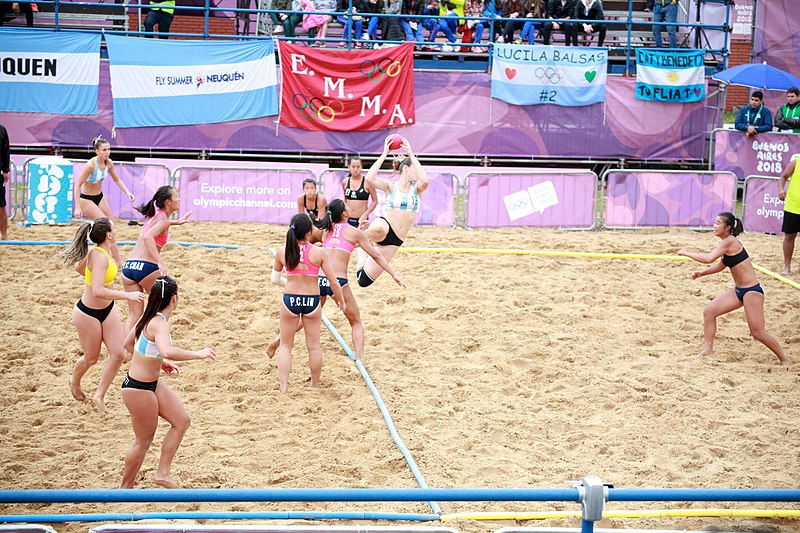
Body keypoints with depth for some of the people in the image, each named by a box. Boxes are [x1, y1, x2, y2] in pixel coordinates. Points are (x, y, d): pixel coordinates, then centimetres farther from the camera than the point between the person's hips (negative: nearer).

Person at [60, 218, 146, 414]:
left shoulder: (97, 251, -3)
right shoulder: (100, 257, -31)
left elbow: (79, 267, 16)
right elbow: (98, 291, -41)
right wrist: (127, 295, -38)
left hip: (107, 310, 8)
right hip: (88, 314, -8)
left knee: (118, 354, 1)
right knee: (91, 358, 13)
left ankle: (99, 396, 14)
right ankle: (75, 383, 45)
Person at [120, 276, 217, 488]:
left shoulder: (150, 318, 3)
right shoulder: (159, 324, -26)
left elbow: (128, 344, 17)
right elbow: (167, 351, -47)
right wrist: (198, 354, -36)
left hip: (152, 383, 9)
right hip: (139, 388, -9)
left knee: (182, 420, 11)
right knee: (144, 440, 7)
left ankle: (162, 472, 17)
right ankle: (125, 487, 23)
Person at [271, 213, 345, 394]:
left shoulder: (282, 252, -5)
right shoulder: (319, 253, -10)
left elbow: (275, 279, 7)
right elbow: (333, 281, -6)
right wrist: (341, 301, 9)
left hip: (290, 299, 1)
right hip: (312, 301, -1)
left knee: (285, 345, 14)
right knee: (314, 346, 15)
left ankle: (283, 387, 6)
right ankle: (314, 385, 28)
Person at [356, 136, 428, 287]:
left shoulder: (416, 188, 6)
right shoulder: (390, 186, 2)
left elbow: (425, 181, -19)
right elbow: (370, 178, -18)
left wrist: (411, 154, -17)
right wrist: (384, 154, -18)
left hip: (396, 239, 2)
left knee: (364, 280, -5)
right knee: (380, 229, -46)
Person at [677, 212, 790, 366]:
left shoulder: (729, 241, -18)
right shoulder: (727, 243, 10)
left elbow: (709, 258, -28)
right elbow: (721, 266, 23)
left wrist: (686, 253, -16)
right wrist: (702, 273, 10)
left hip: (752, 290, -10)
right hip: (739, 290, 10)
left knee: (757, 333, -7)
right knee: (709, 311, 4)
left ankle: (784, 359, 9)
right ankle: (707, 350, 9)